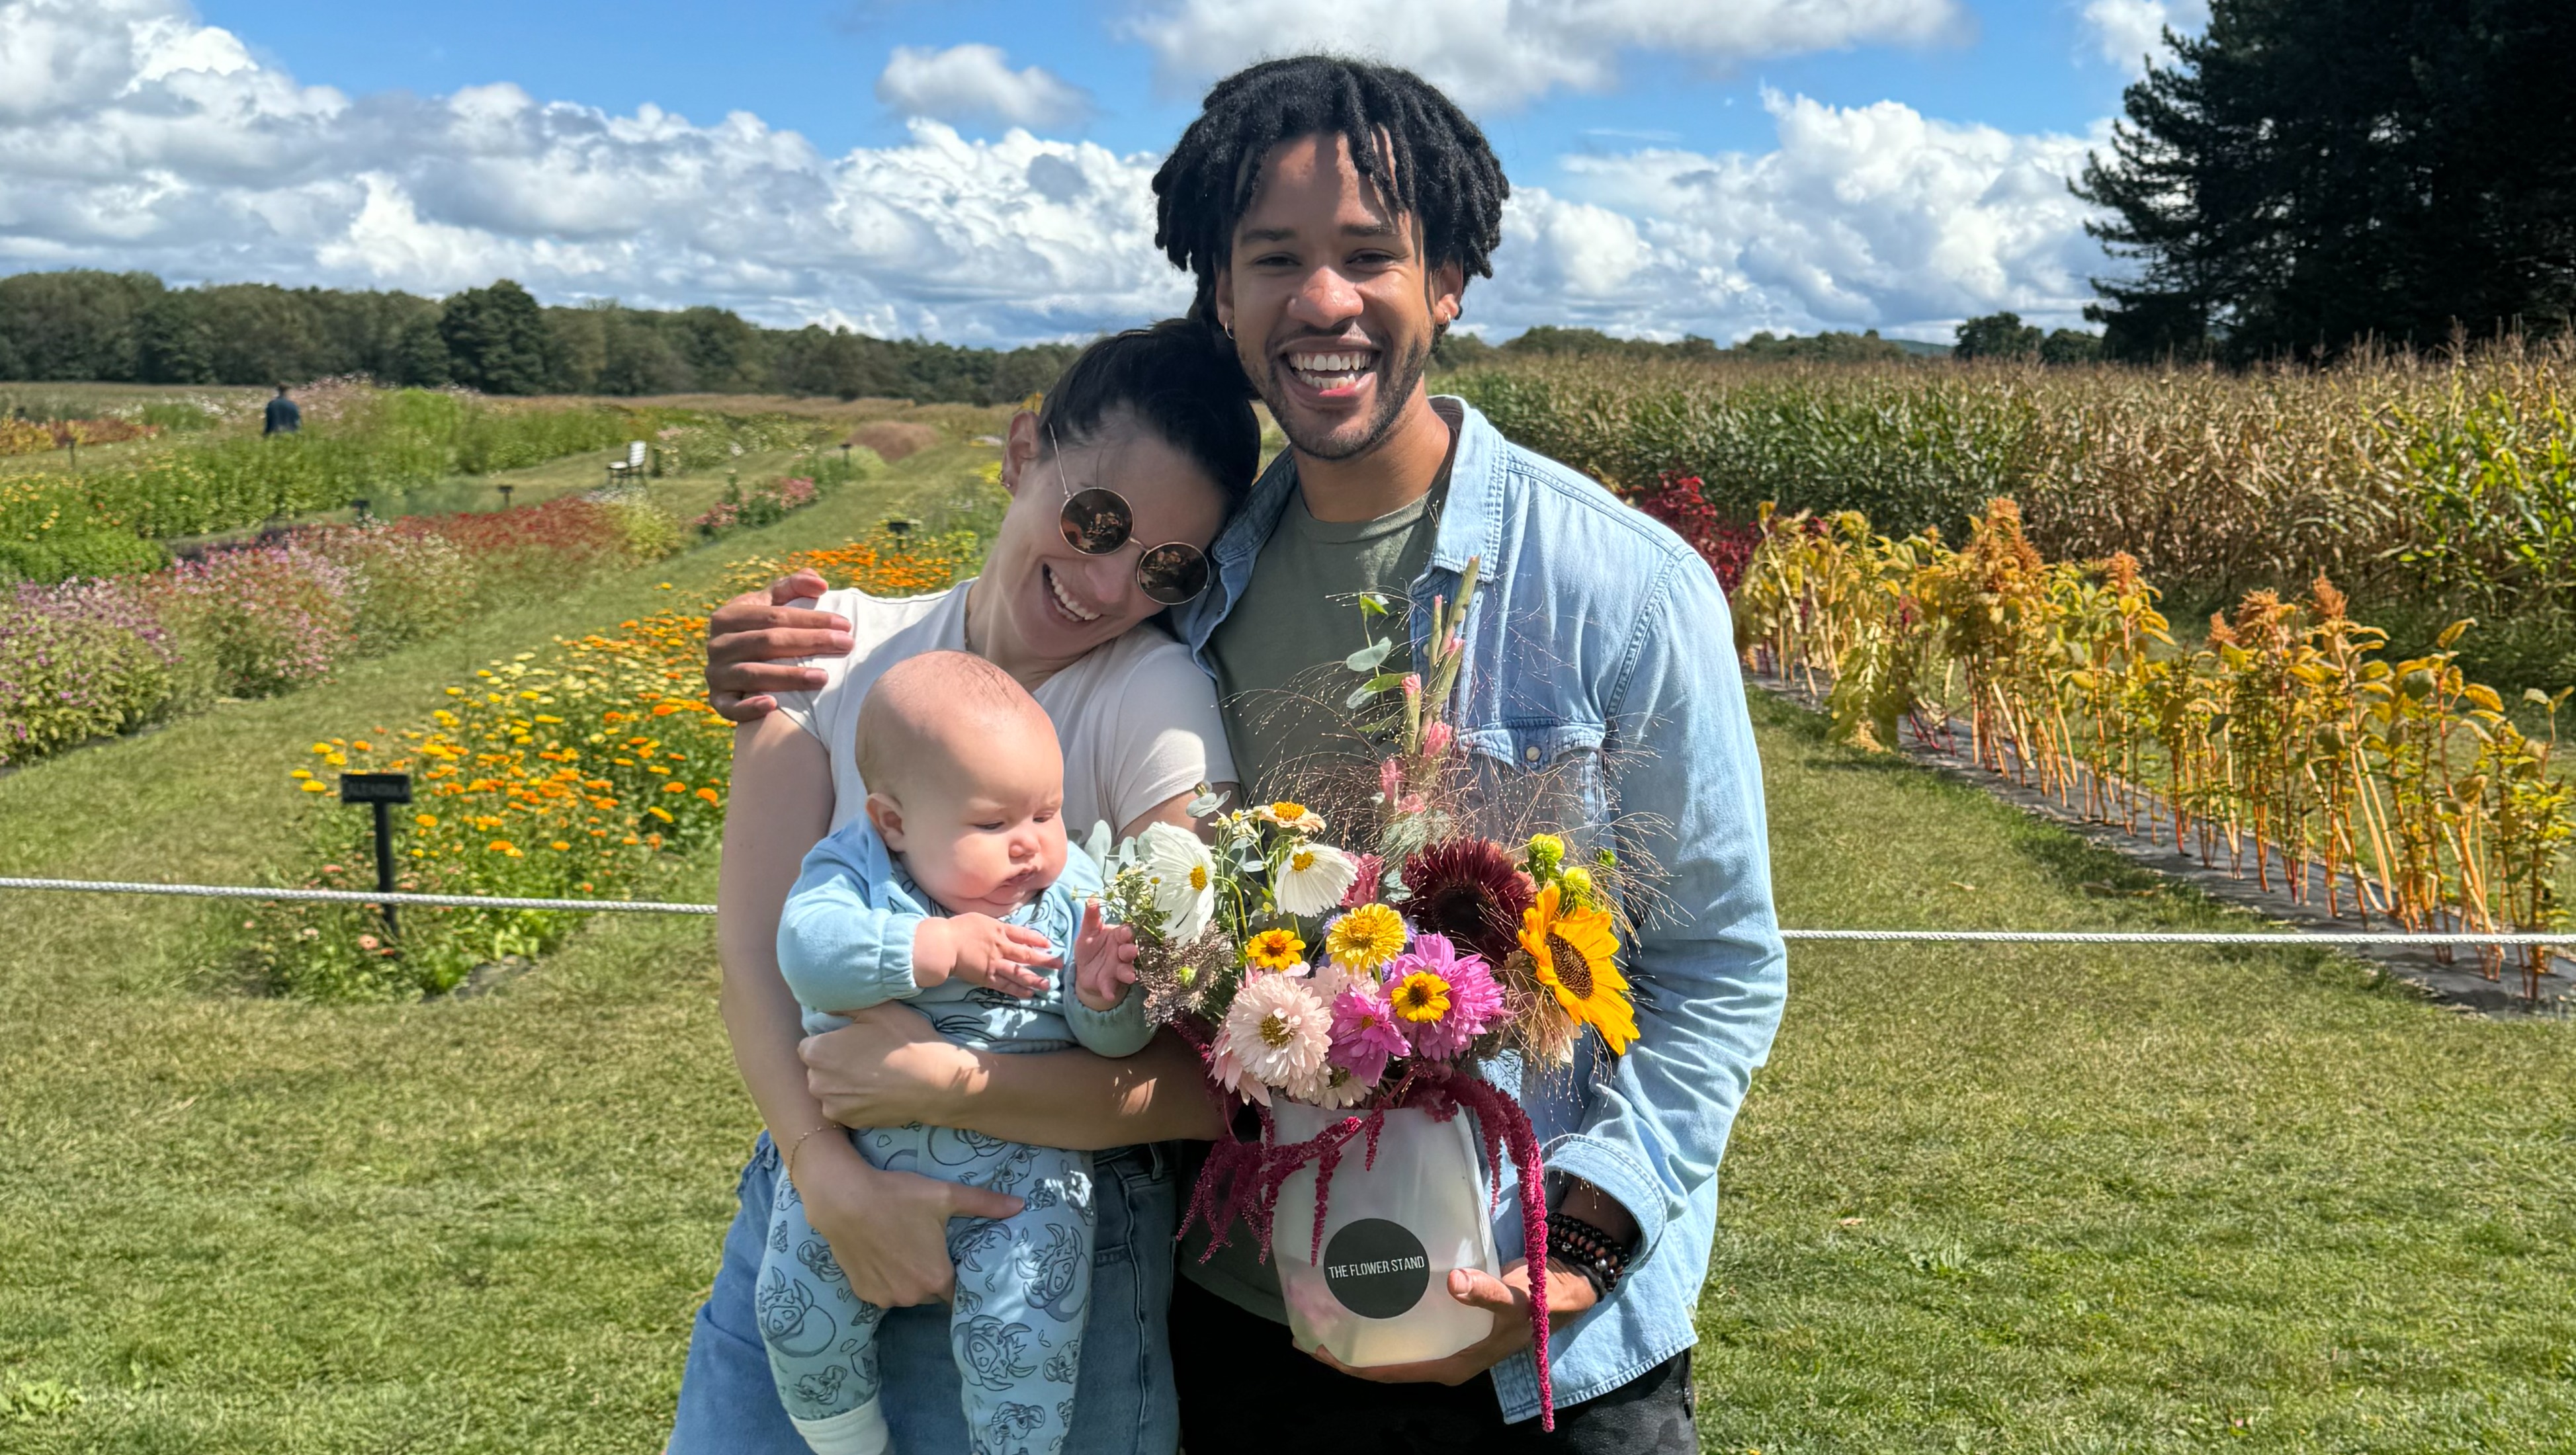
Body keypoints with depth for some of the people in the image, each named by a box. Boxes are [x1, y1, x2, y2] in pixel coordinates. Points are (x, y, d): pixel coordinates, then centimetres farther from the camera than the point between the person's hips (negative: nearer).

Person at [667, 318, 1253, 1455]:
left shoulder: (1157, 699, -13)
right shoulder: (836, 652, -3)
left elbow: (1217, 1081, -18)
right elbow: (754, 950, -11)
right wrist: (827, 1168, -26)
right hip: (809, 1203, 3)